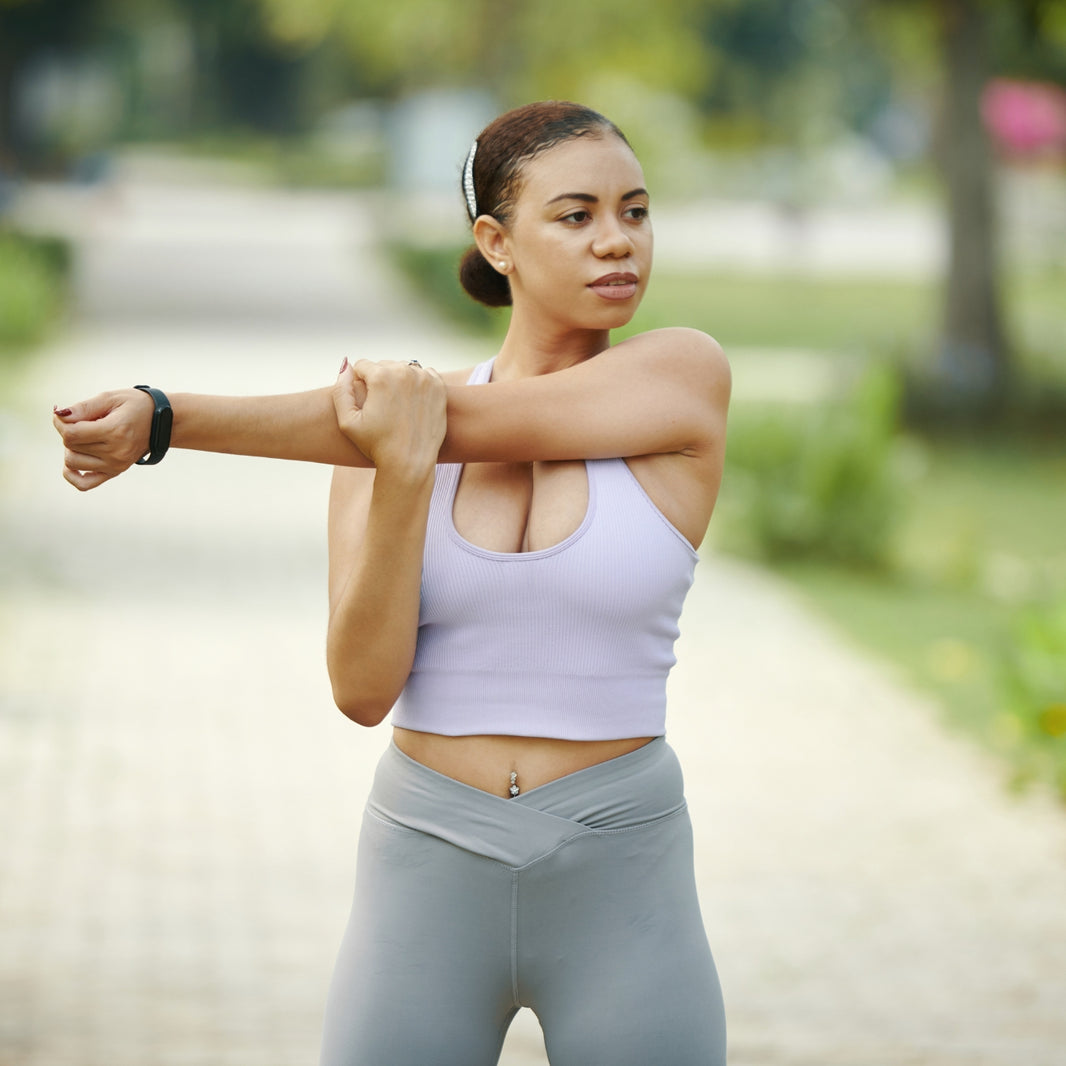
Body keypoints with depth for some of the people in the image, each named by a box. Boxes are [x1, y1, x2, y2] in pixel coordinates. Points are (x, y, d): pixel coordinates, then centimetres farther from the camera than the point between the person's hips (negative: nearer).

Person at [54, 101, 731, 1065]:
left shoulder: (688, 373, -6)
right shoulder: (390, 413, 1)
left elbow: (453, 421, -18)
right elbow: (364, 689, -10)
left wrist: (163, 418, -18)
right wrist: (401, 473, -25)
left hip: (618, 894, -1)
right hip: (431, 885, 2)